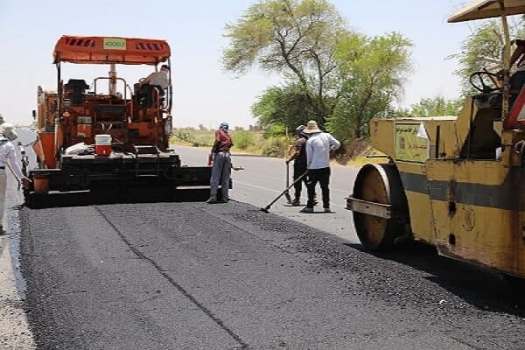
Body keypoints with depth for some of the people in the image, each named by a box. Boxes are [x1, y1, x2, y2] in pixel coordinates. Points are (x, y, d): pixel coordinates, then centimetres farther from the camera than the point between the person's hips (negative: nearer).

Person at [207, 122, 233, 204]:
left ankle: (213, 197, -14)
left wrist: (211, 156, -8)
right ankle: (225, 197, 5)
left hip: (219, 154, -5)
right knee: (225, 178, 8)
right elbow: (231, 144, 9)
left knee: (215, 177, -6)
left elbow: (217, 142, -8)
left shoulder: (218, 132, 6)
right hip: (227, 155, 5)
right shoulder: (229, 136, 23)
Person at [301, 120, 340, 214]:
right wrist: (329, 150, 20)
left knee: (311, 187, 7)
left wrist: (308, 166, 10)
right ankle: (326, 207, 11)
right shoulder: (326, 135, 1)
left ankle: (310, 206, 9)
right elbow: (337, 144, 5)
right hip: (325, 166, 4)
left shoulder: (310, 141, -9)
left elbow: (309, 156, -5)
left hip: (314, 168, -4)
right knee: (325, 187, 11)